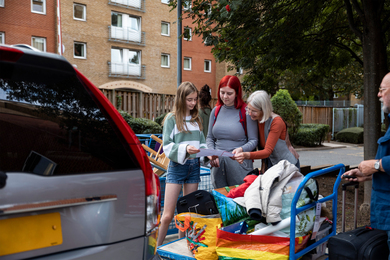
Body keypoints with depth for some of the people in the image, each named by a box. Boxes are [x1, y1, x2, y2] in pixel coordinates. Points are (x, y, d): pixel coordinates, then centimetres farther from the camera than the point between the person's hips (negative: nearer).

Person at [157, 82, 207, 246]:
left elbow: (202, 143, 14)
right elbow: (167, 146, -9)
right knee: (168, 215, -3)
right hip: (177, 166, -5)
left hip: (194, 166, 5)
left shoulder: (196, 119, 11)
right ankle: (157, 248, 13)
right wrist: (184, 149, -25)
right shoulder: (172, 118, -4)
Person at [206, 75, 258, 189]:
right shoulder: (216, 110, 8)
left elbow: (254, 140, -5)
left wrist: (241, 149, -23)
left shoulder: (246, 111, -6)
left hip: (239, 163, -4)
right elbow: (210, 138, 15)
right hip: (218, 164, 4)